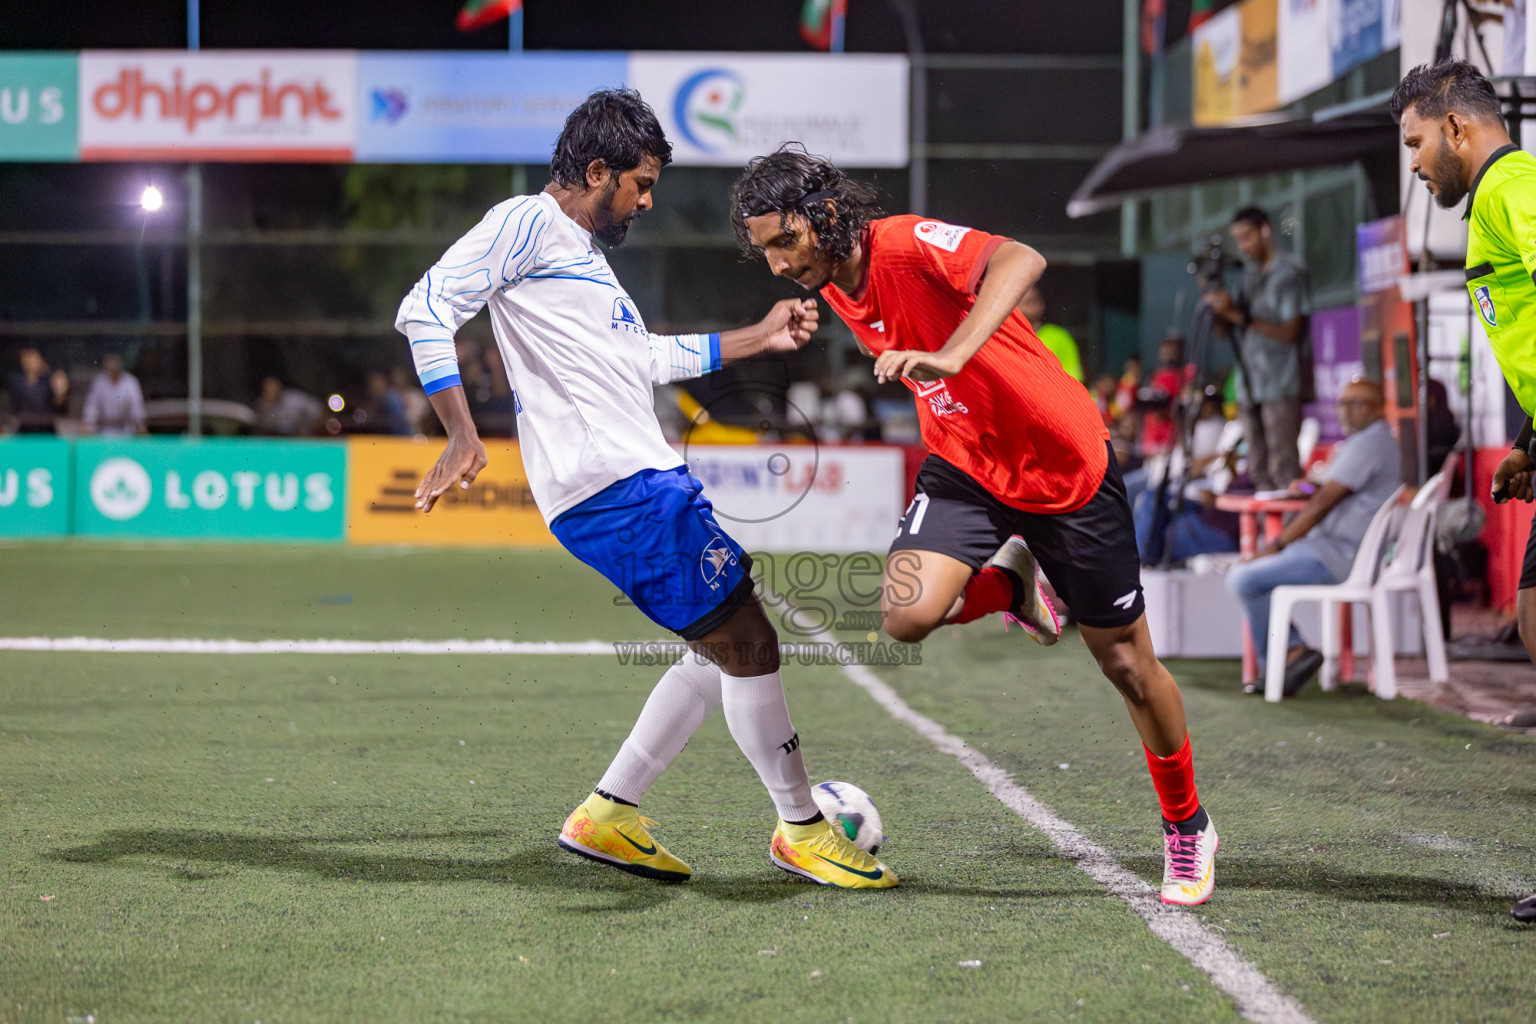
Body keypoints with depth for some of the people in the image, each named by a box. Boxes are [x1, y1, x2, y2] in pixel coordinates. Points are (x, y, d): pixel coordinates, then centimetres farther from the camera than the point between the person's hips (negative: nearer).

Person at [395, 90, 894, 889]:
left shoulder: (580, 248, 26)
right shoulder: (528, 223, -4)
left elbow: (645, 357, 37)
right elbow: (425, 309, -15)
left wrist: (759, 338, 39)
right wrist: (463, 436, -24)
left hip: (647, 479, 11)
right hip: (614, 490, -11)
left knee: (727, 645, 15)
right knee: (747, 644, -6)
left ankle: (608, 814, 17)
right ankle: (800, 829, 6)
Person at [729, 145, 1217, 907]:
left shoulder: (907, 245, -23)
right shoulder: (833, 287, 1)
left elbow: (1020, 261, -42)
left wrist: (950, 357, -55)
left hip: (1065, 466, -6)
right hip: (965, 469, 6)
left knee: (1127, 663, 5)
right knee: (907, 615, -23)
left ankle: (1188, 829, 27)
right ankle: (1010, 584, 10)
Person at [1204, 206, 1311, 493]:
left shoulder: (1289, 271, -6)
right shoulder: (1250, 272, 16)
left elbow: (1289, 332, -14)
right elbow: (1225, 330, 17)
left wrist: (1241, 317, -17)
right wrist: (1218, 309, -4)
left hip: (1282, 384, -8)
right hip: (1252, 383, 8)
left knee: (1283, 467, -12)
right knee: (1258, 470, 6)